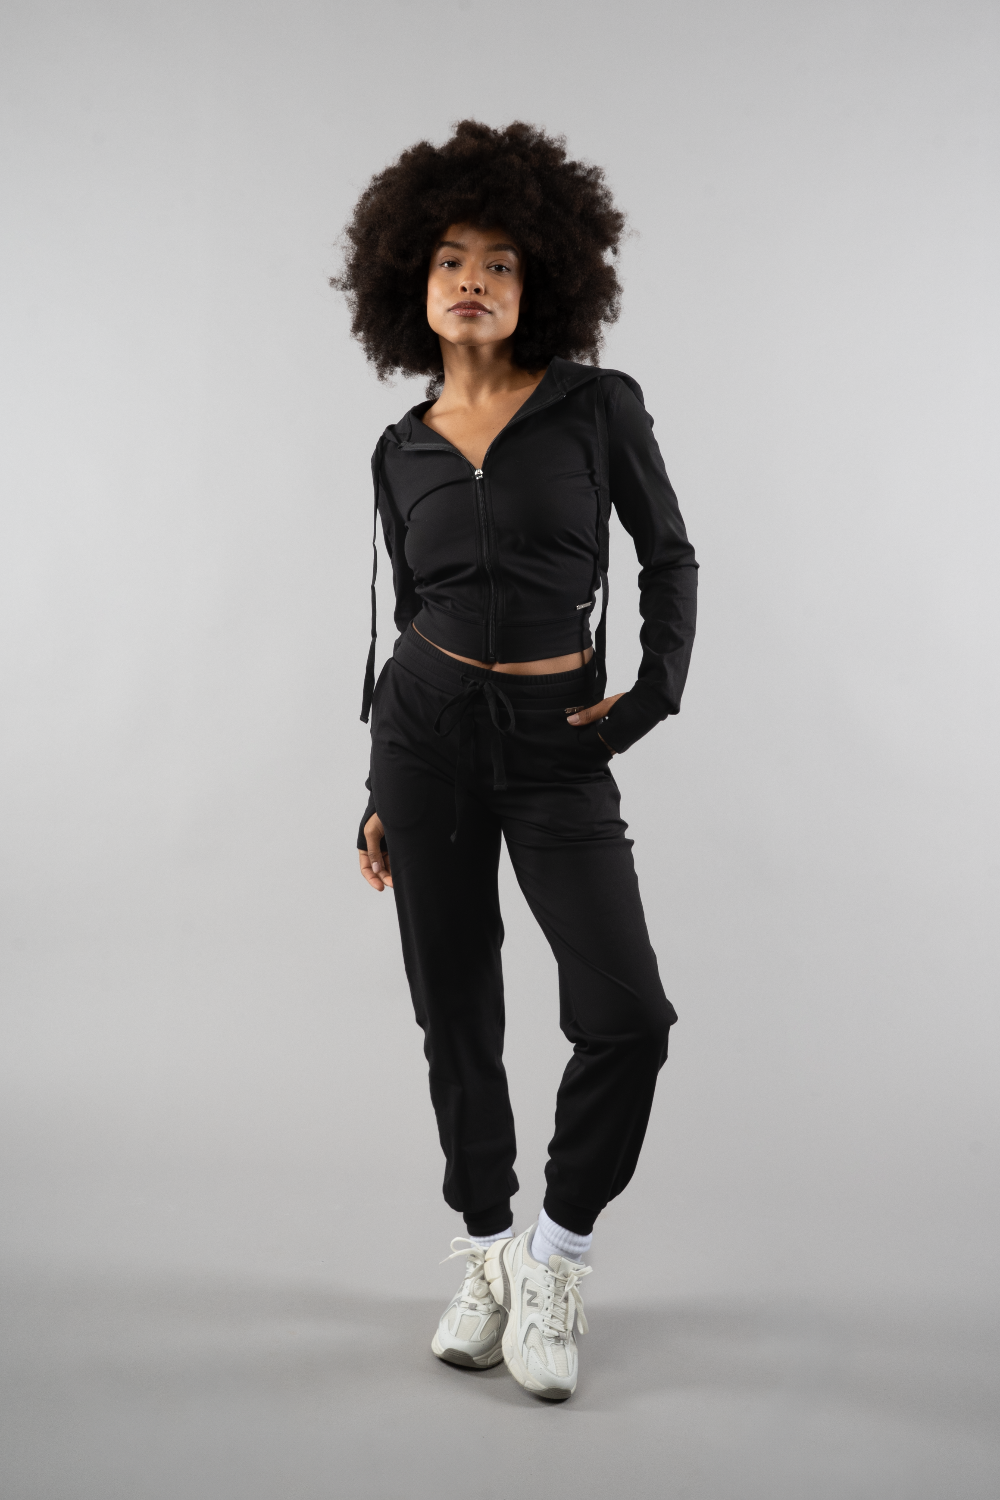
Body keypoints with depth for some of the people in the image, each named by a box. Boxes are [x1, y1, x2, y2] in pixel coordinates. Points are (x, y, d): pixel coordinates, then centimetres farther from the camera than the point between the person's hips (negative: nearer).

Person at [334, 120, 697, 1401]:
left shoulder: (597, 404, 0)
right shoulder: (402, 450, 8)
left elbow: (668, 555, 7)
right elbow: (411, 617, 13)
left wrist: (657, 691, -6)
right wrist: (378, 797, 12)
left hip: (558, 742, -2)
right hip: (426, 727, 2)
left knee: (627, 1016, -10)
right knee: (456, 1013, 7)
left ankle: (556, 1257, 13)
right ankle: (488, 1256, 27)